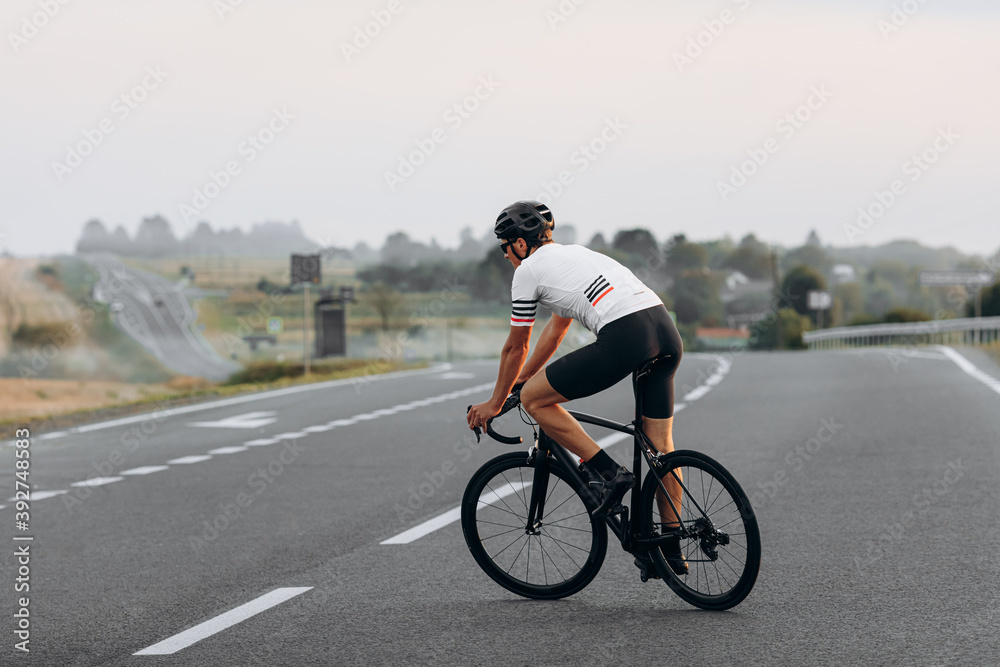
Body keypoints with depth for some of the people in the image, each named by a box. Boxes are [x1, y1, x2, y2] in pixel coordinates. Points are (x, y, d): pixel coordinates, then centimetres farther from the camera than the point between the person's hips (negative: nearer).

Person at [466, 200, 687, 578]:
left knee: (533, 398, 5)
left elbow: (515, 349, 18)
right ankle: (671, 550, 19)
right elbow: (556, 330, 42)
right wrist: (521, 378, 49)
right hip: (667, 331, 9)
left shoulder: (529, 270, 10)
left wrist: (495, 403, 31)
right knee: (660, 445, 16)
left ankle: (606, 472, 0)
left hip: (625, 338, -8)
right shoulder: (575, 253, 33)